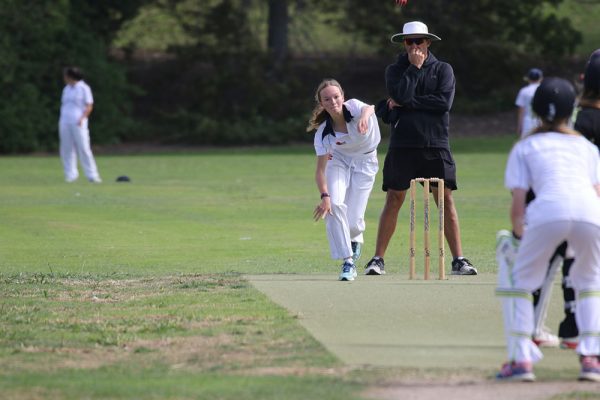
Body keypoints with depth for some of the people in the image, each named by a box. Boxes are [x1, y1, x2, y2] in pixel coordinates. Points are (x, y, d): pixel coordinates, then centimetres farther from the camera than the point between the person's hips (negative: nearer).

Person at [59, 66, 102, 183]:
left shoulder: (83, 88, -1)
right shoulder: (66, 89, 18)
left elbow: (89, 106, -5)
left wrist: (82, 118, -17)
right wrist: (61, 121, 12)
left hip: (78, 123, -6)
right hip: (65, 123, 6)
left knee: (83, 148, -11)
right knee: (66, 149, 0)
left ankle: (92, 175, -10)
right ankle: (71, 174, 3)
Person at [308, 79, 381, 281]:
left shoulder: (353, 107, -26)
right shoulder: (323, 133, -22)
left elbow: (369, 108, -48)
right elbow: (320, 169, -23)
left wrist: (364, 116, -73)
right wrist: (324, 196, -39)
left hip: (365, 162, -1)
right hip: (339, 160, 1)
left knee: (353, 221, -7)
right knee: (334, 205, -25)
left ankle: (355, 239, 33)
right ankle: (348, 262, -15)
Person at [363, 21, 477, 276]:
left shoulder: (443, 70, 8)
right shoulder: (395, 70, 10)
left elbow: (444, 102, -8)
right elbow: (400, 95, -10)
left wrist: (407, 103, -8)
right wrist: (414, 67, -4)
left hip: (435, 145, 0)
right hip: (402, 145, 0)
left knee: (446, 200, -3)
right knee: (393, 200, 0)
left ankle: (458, 260, -1)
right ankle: (378, 259, 5)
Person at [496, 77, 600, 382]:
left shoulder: (525, 146, 25)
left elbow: (518, 202, 14)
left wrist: (518, 233, 30)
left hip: (547, 213, -2)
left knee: (516, 282, 17)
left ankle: (521, 359, 3)